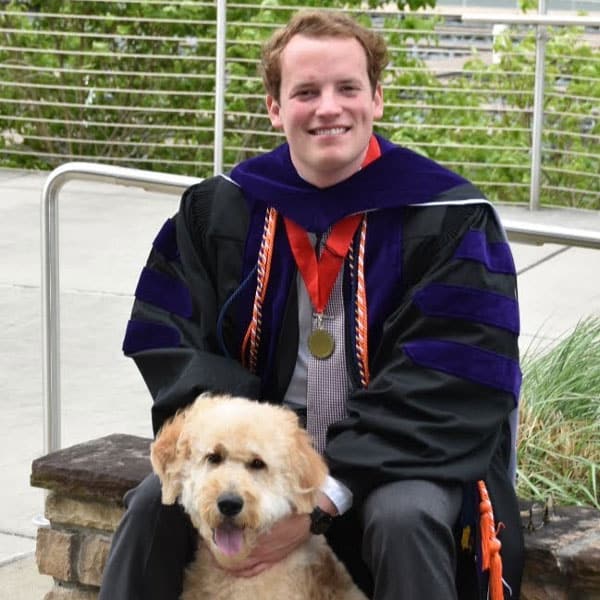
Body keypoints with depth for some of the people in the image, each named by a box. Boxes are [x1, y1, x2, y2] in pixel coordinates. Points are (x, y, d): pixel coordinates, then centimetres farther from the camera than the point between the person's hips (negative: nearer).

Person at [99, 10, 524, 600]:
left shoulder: (450, 219, -11)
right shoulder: (218, 209, 2)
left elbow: (444, 395, -18)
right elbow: (171, 345, -1)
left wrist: (325, 496, -26)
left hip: (402, 460, -3)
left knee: (404, 520, -35)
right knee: (156, 504, -20)